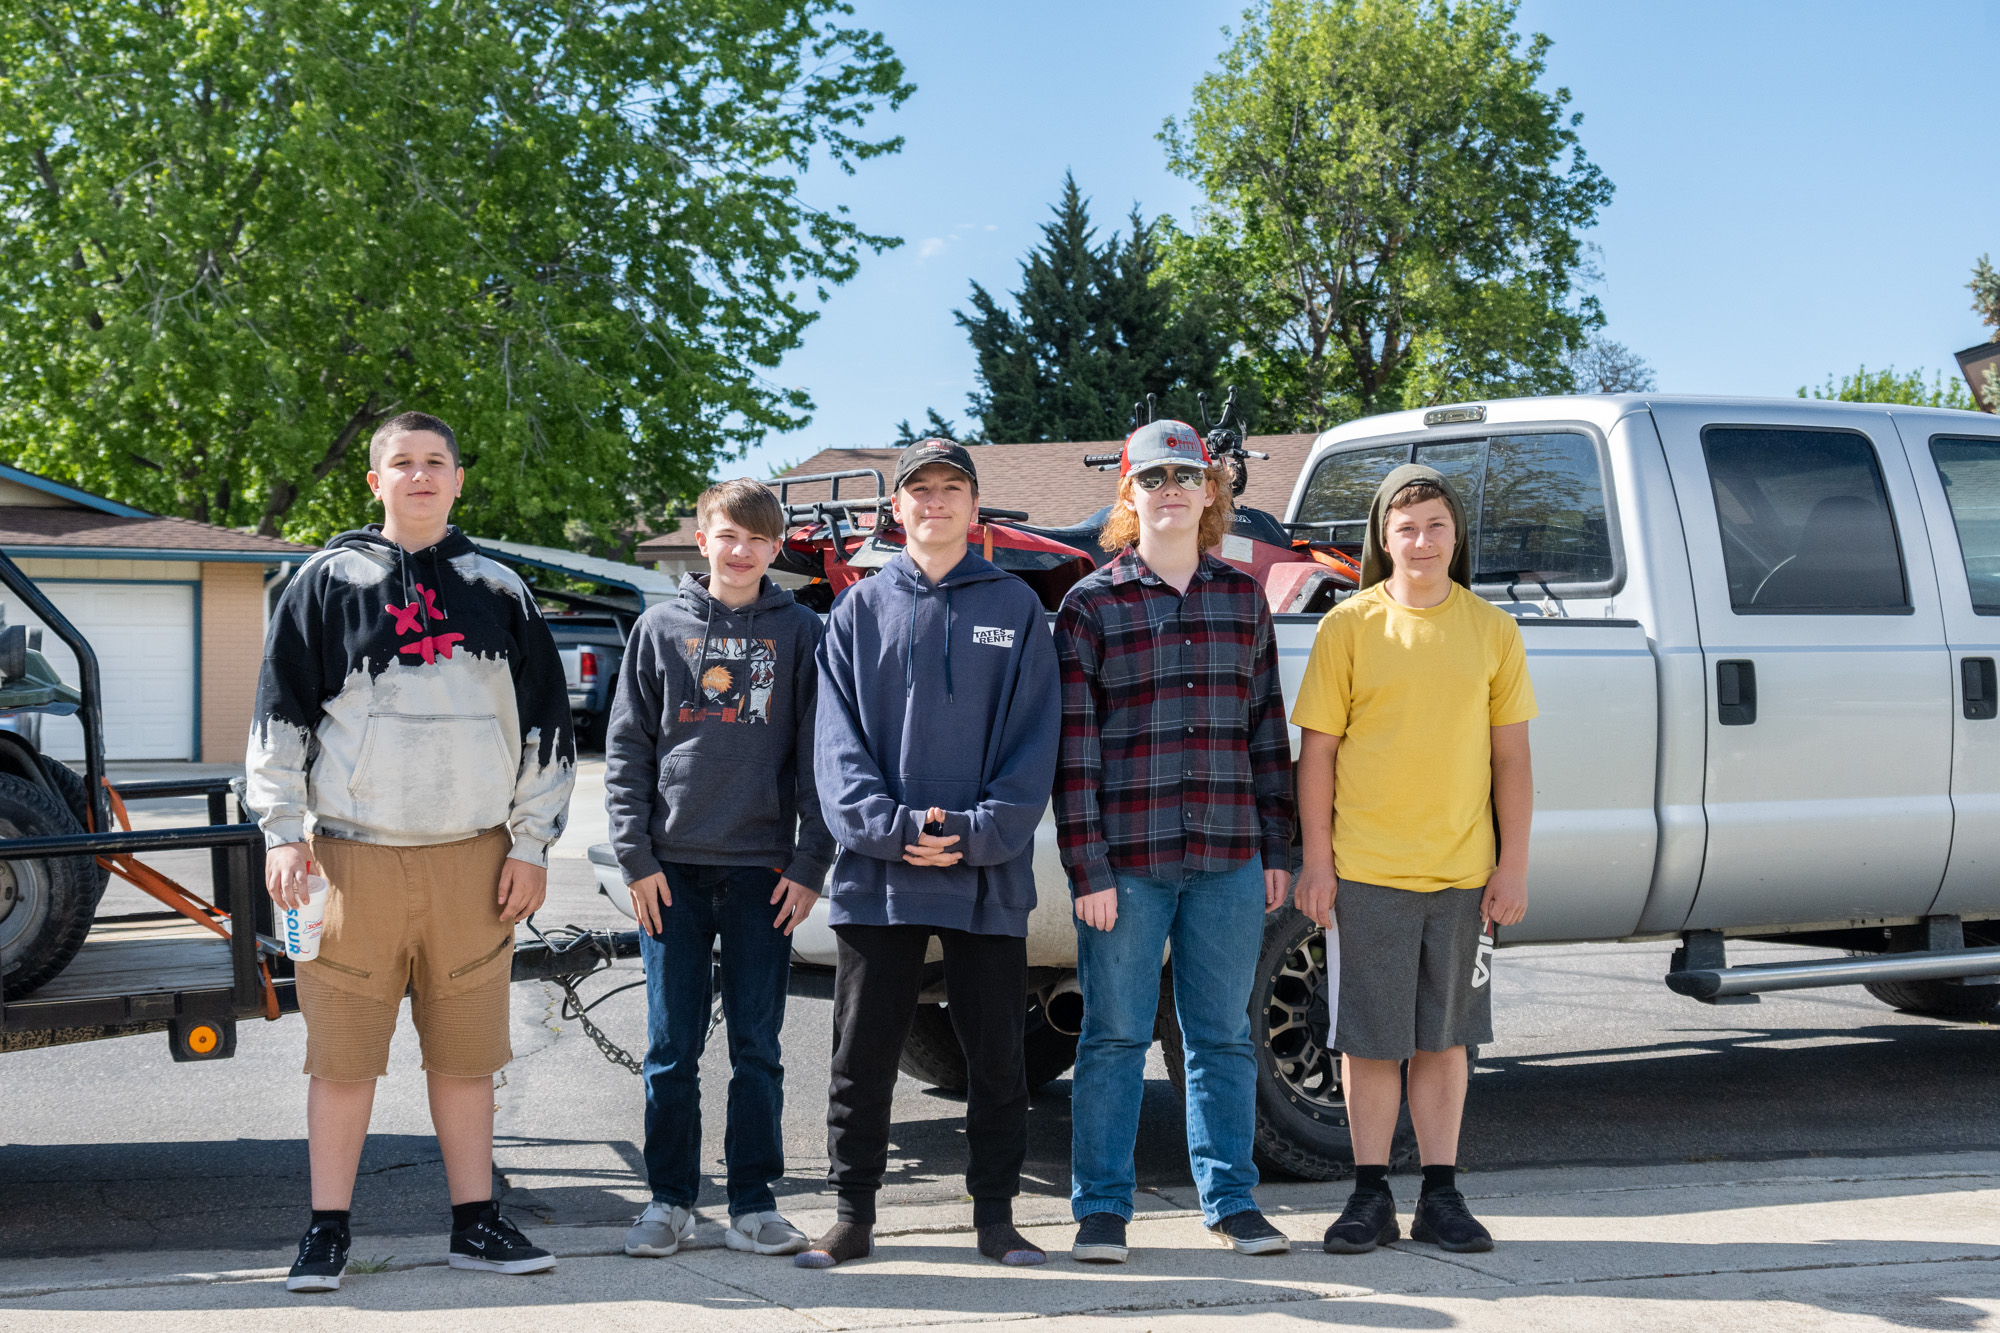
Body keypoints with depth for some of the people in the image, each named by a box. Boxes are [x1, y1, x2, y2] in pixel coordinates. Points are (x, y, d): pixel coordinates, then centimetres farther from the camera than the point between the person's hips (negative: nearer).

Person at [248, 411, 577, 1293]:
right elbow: (279, 712, 5)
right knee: (343, 1053, 1)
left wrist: (530, 845, 6)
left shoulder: (498, 592, 11)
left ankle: (476, 1221, 16)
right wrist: (284, 832, -3)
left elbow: (545, 722, 12)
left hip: (474, 856, 2)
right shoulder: (329, 582, 6)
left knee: (467, 1050, 7)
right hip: (356, 854, -2)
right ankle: (327, 1230, 9)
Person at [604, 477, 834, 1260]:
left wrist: (810, 865, -3)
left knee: (757, 1047, 4)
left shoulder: (799, 634, 6)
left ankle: (753, 1206, 11)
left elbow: (816, 756, 4)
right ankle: (670, 1201, 13)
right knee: (672, 1047, 4)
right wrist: (636, 857, -2)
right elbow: (626, 749, 6)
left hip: (764, 870, 0)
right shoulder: (660, 630, 7)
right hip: (673, 869, 0)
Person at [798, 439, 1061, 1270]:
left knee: (997, 1055, 6)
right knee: (863, 1055, 4)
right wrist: (890, 827, -14)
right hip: (877, 874, 0)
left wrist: (977, 834, -13)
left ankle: (995, 1215, 16)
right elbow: (838, 744, 1)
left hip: (989, 879, 0)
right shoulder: (860, 610, 9)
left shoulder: (1015, 608, 7)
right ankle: (853, 1216, 14)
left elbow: (1033, 744, 0)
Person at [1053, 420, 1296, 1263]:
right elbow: (1074, 744, -4)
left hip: (1230, 858, 3)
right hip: (1127, 859, -3)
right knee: (1115, 1035, 2)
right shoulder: (1091, 605, 0)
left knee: (1224, 1035, 10)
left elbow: (1266, 726, 13)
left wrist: (1276, 848, 8)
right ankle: (1101, 1207, 12)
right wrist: (1086, 867, -9)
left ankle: (1230, 1200, 19)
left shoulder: (1243, 598, 12)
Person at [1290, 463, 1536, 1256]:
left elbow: (1510, 757, 7)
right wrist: (1316, 859, -4)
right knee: (1372, 1039, 4)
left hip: (1462, 868, 2)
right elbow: (1317, 751, 0)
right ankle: (1371, 1198, 14)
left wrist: (1513, 864, 2)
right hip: (1368, 867, -2)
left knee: (1444, 1037, 9)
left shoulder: (1490, 630, 5)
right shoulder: (1348, 626, -1)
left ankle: (1441, 1197, 17)